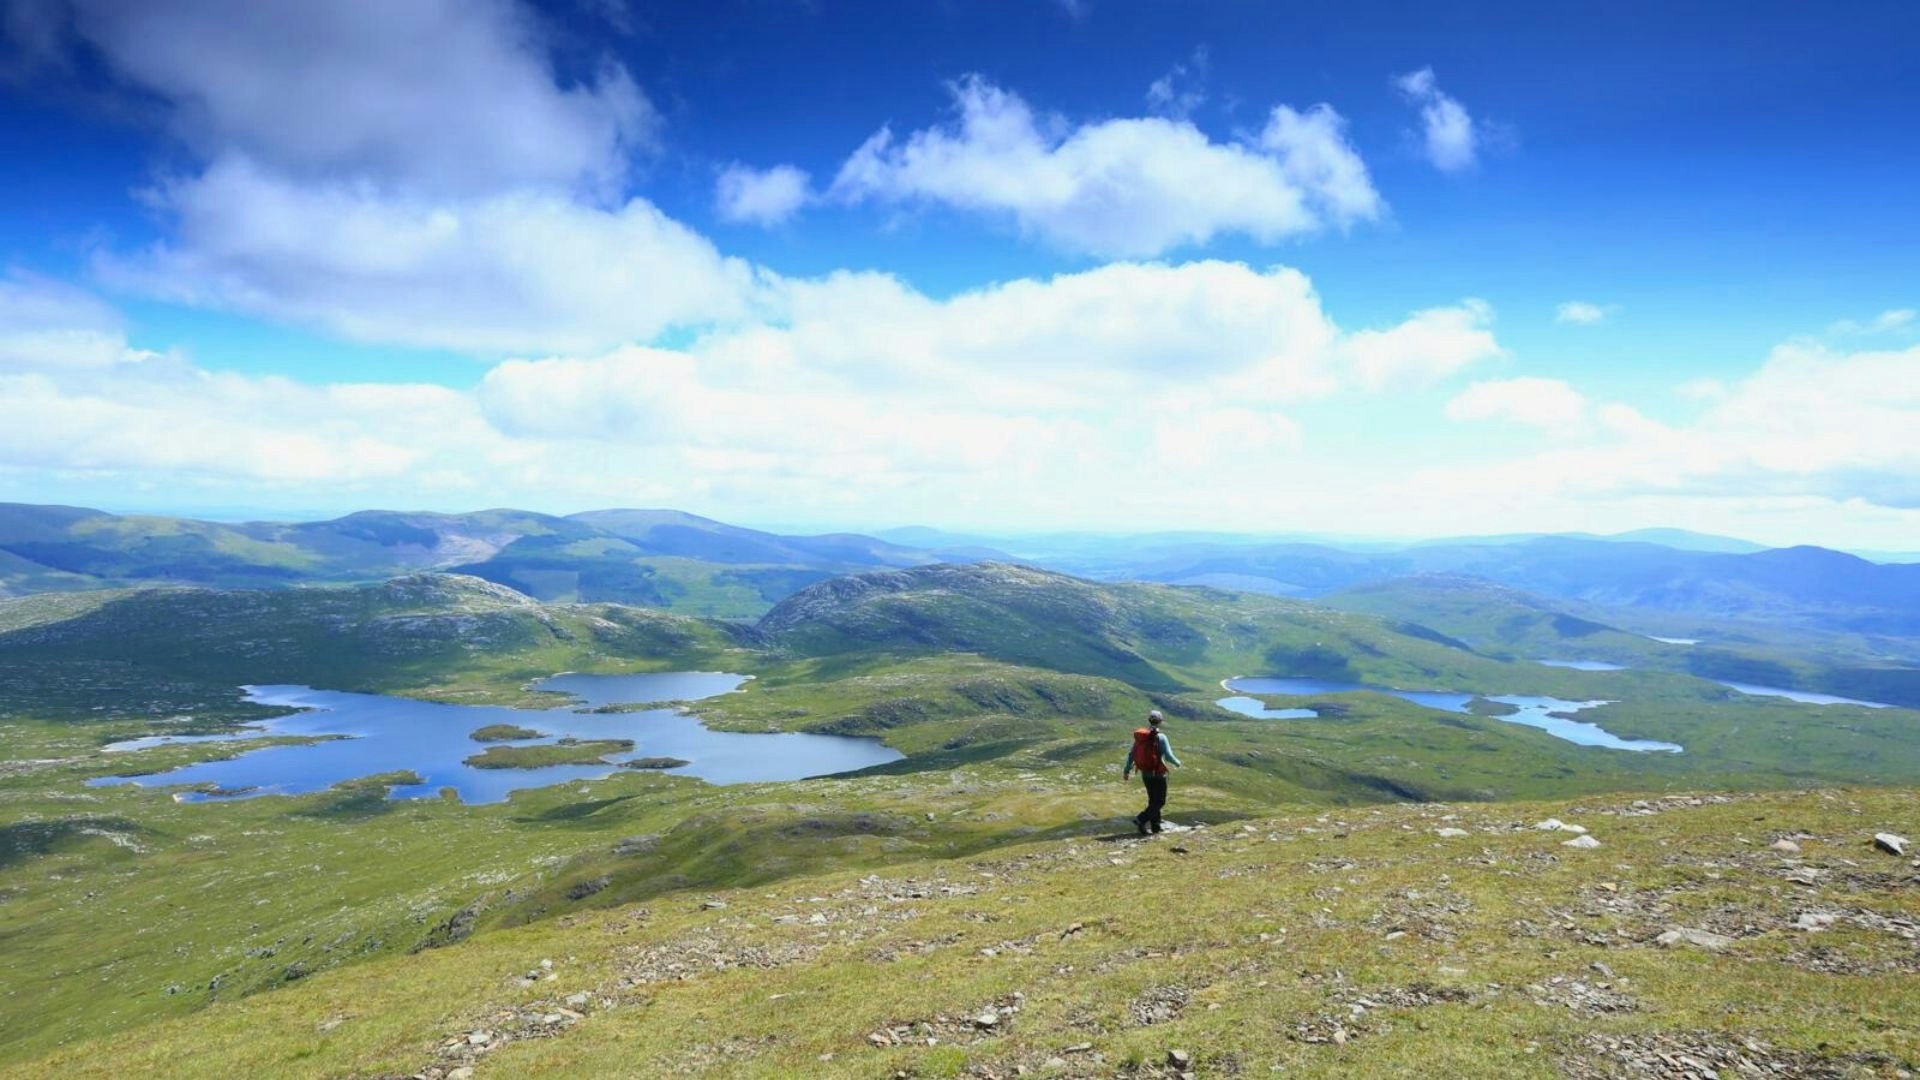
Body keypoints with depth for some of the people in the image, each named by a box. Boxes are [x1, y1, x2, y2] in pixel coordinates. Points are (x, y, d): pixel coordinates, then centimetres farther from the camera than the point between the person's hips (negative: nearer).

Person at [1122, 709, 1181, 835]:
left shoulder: (1139, 735, 2)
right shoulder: (1160, 737, -16)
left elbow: (1131, 753, 4)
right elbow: (1168, 756, -17)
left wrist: (1127, 770, 13)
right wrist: (1177, 763, 4)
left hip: (1145, 774, 7)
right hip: (1158, 774, -7)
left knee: (1153, 800, 21)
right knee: (1159, 802, 3)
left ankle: (1155, 825, 24)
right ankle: (1140, 820, -11)